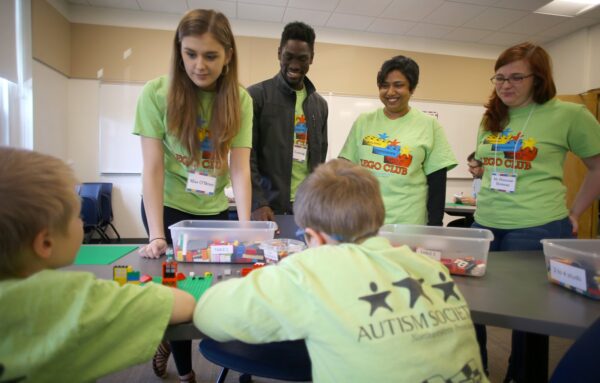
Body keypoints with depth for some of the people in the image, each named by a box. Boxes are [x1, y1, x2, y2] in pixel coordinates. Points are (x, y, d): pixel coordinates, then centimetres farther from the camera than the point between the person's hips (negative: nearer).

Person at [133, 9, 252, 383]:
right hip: (168, 208, -2)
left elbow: (240, 168, -13)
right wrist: (156, 235, -21)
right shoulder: (156, 93, -13)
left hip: (214, 210, 3)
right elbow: (153, 168, -15)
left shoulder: (240, 99, -9)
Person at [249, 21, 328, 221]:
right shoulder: (256, 95, -3)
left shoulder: (320, 104, 12)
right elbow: (245, 155, -7)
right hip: (268, 206, -4)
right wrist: (257, 202, -16)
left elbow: (320, 158, 15)